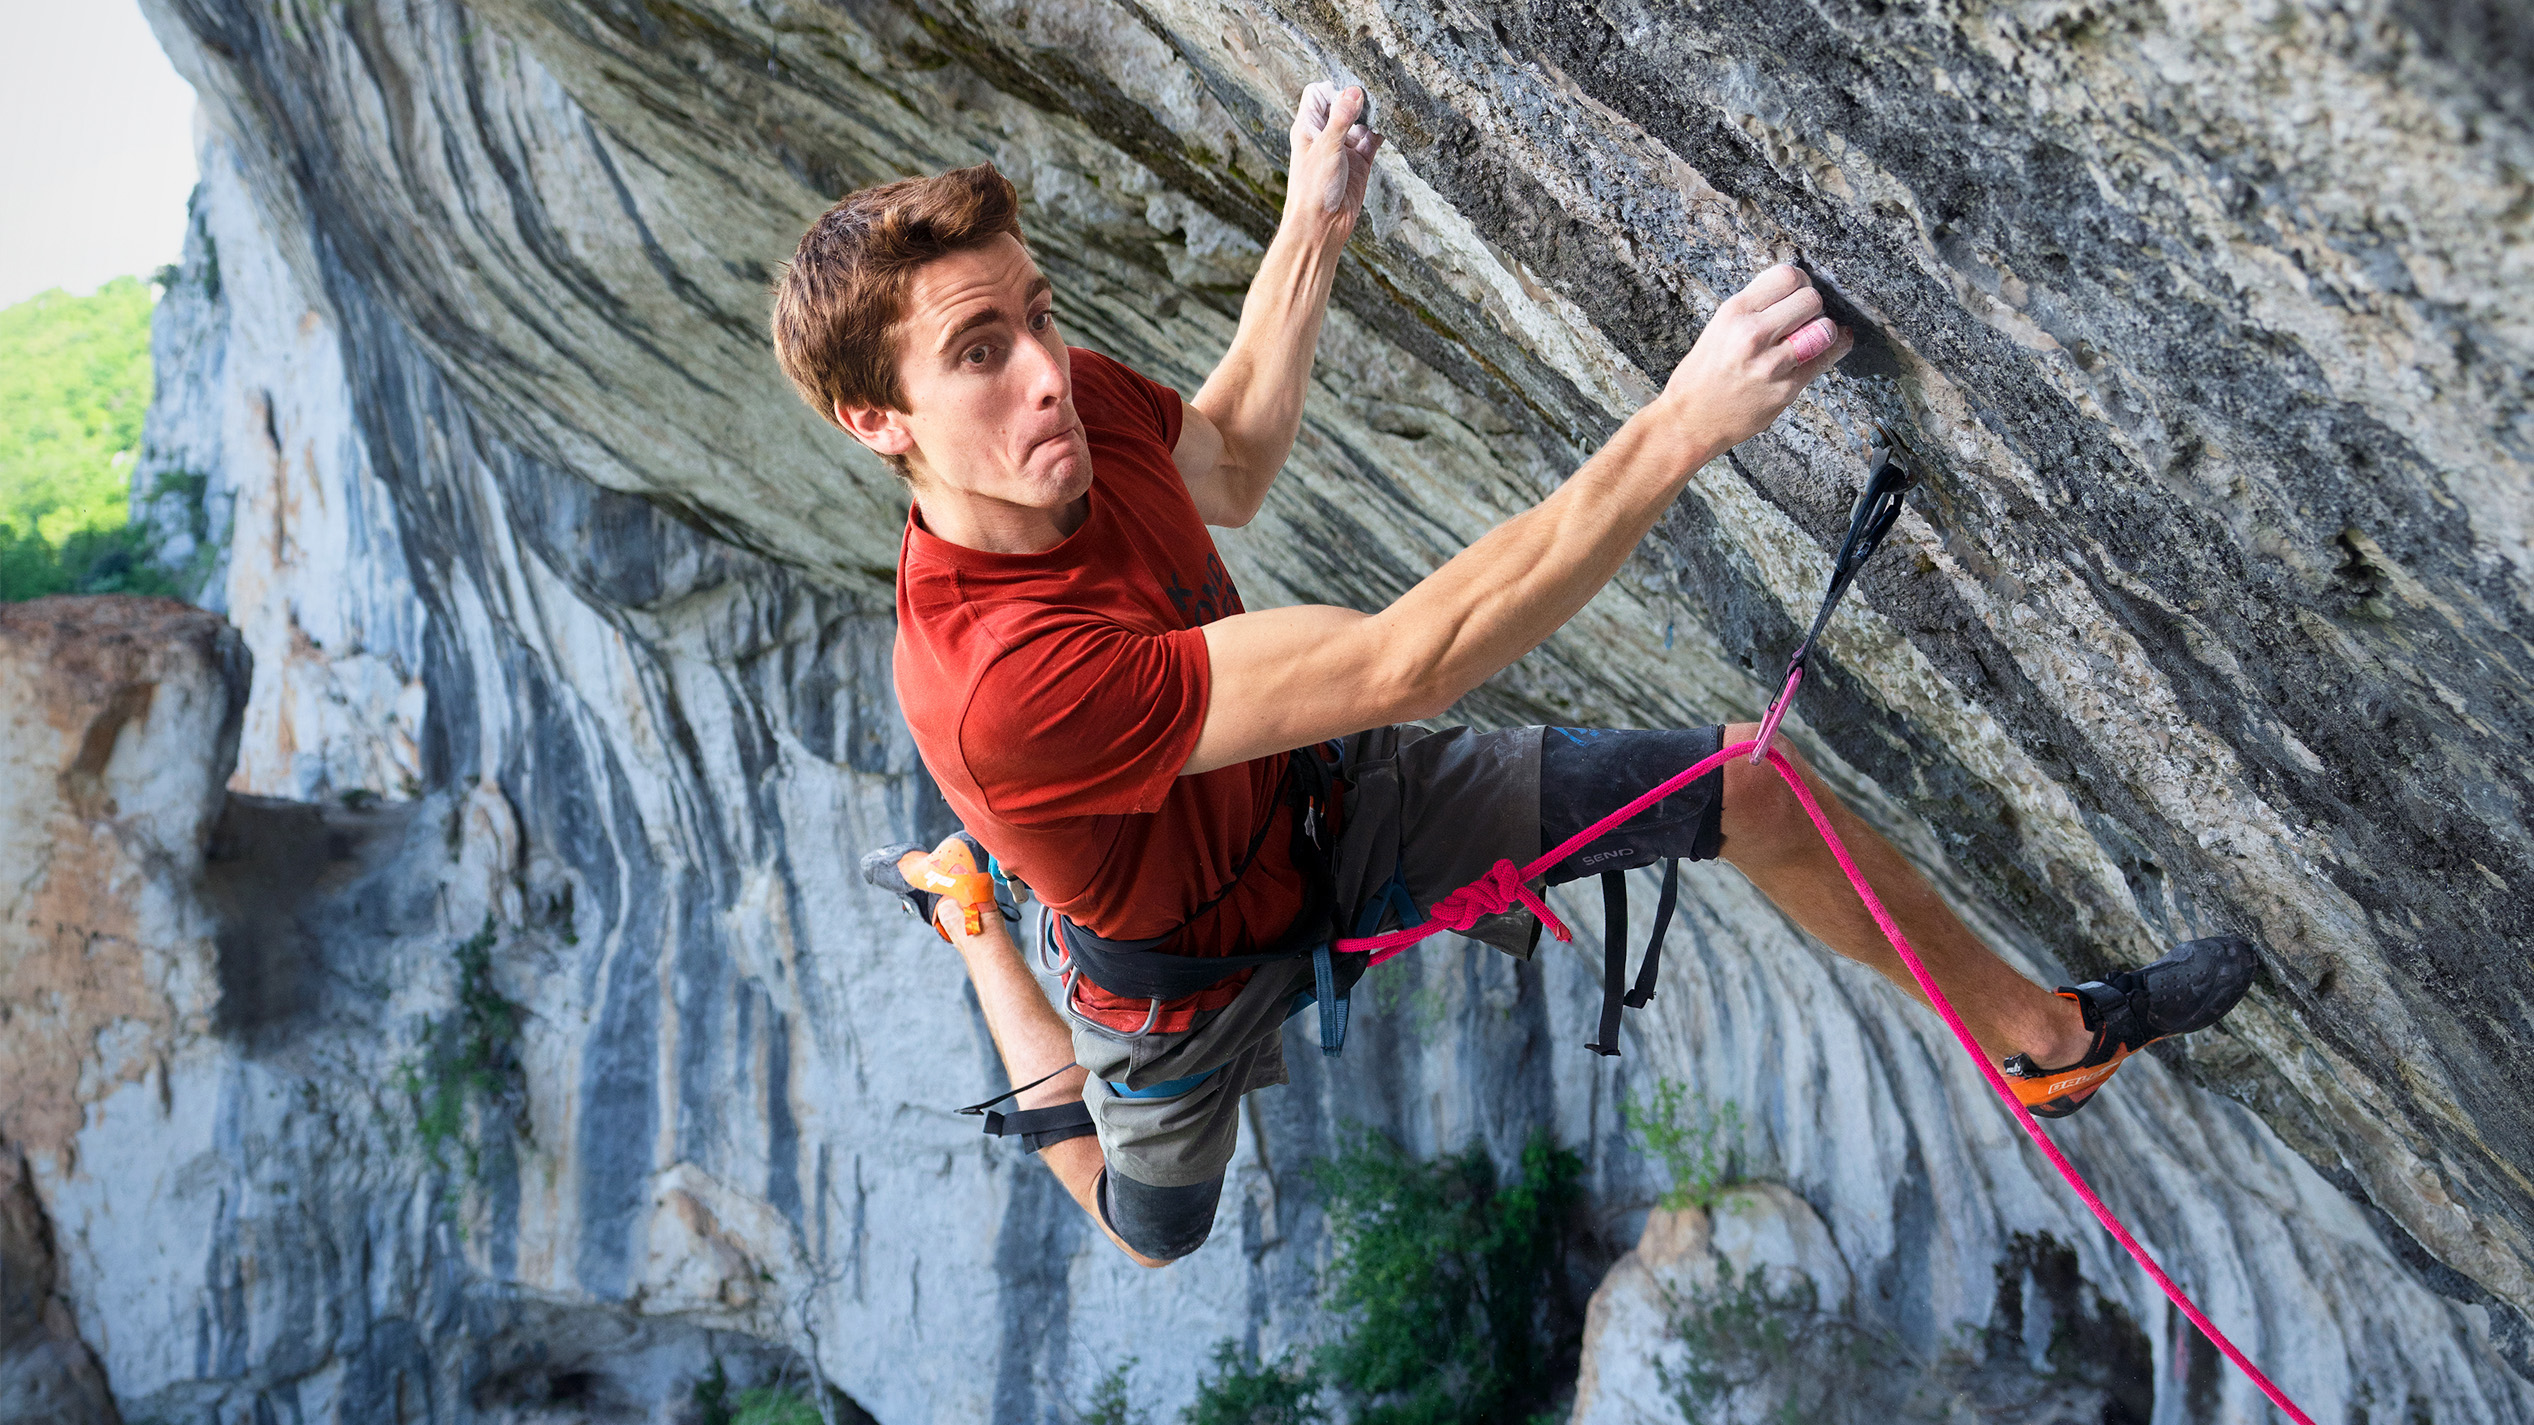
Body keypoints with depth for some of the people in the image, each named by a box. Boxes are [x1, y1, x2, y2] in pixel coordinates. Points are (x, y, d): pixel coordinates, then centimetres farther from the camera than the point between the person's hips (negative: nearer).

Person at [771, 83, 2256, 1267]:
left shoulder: (1078, 400, -23)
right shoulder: (1000, 677, -46)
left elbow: (1230, 470, 4)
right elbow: (1407, 664, -48)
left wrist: (1312, 227, -2)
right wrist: (1681, 424, -52)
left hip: (1338, 791, 5)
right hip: (1204, 957, -5)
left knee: (1753, 787, -4)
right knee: (1150, 1238, 26)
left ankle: (2045, 1033, 18)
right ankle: (968, 916, 46)